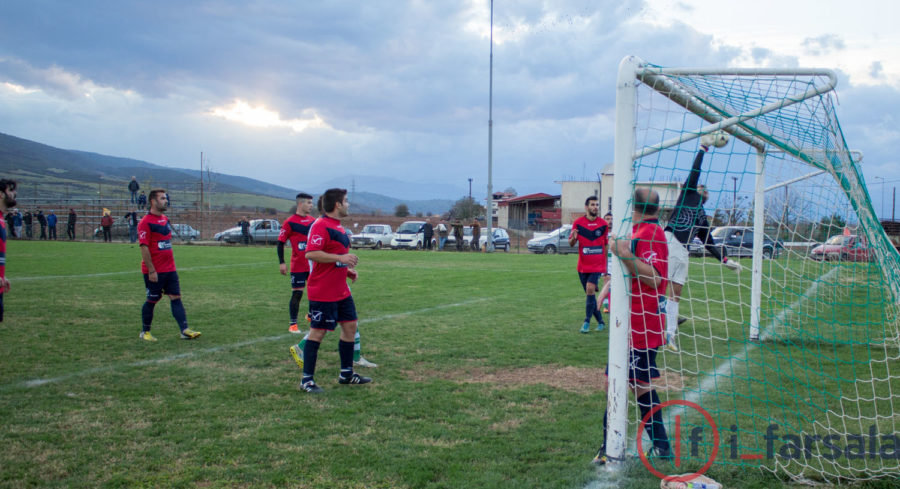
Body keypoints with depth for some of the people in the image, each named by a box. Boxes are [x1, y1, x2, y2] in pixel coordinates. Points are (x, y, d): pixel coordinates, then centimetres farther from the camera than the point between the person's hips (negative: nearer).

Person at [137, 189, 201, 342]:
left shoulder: (165, 219, 13)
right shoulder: (146, 222, -13)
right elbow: (144, 248, -17)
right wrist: (151, 270, -20)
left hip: (170, 269, 7)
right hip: (154, 271, -7)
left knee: (176, 297, 1)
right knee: (152, 300, 3)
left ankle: (185, 330, -2)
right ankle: (145, 332, 19)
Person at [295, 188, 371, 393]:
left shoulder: (339, 227, 16)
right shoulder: (321, 225, -15)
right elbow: (311, 253, -26)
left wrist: (348, 270, 14)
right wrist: (340, 258, -26)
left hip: (341, 290, 10)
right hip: (323, 292, -10)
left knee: (350, 326, 12)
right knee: (318, 332, -3)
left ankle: (347, 373, 24)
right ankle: (307, 380, 6)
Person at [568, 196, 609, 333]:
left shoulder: (604, 224, 1)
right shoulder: (578, 223, 0)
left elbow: (606, 247, 9)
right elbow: (571, 244, 5)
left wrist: (606, 270, 9)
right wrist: (573, 238, -21)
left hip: (598, 265, -2)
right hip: (583, 266, 2)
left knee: (590, 288, -19)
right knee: (589, 292, 8)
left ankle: (587, 321, -11)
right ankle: (600, 321, 24)